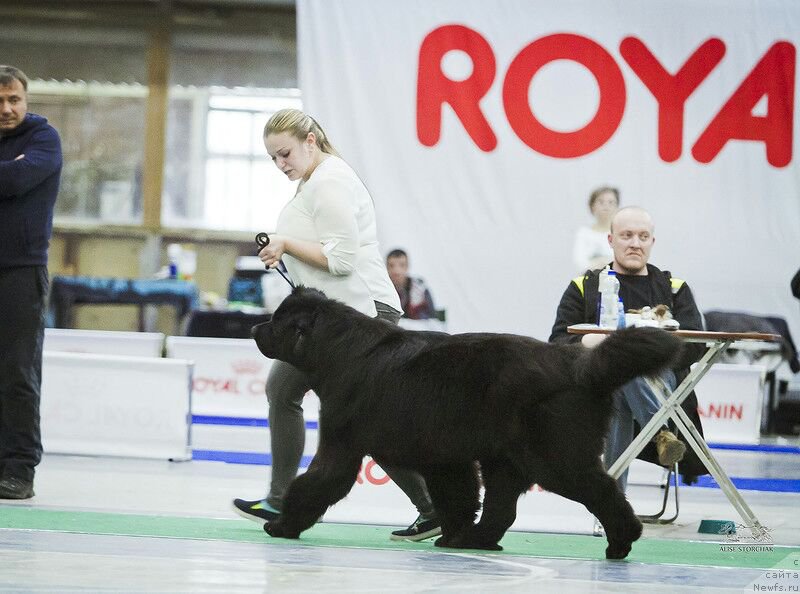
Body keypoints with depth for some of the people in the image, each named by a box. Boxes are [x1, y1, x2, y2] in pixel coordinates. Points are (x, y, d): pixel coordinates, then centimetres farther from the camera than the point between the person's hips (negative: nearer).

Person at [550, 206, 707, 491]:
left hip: (660, 378, 0)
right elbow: (558, 344, 8)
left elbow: (694, 345, 6)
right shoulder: (584, 287, 21)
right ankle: (662, 432, -47)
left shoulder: (674, 288, 21)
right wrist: (585, 342, -15)